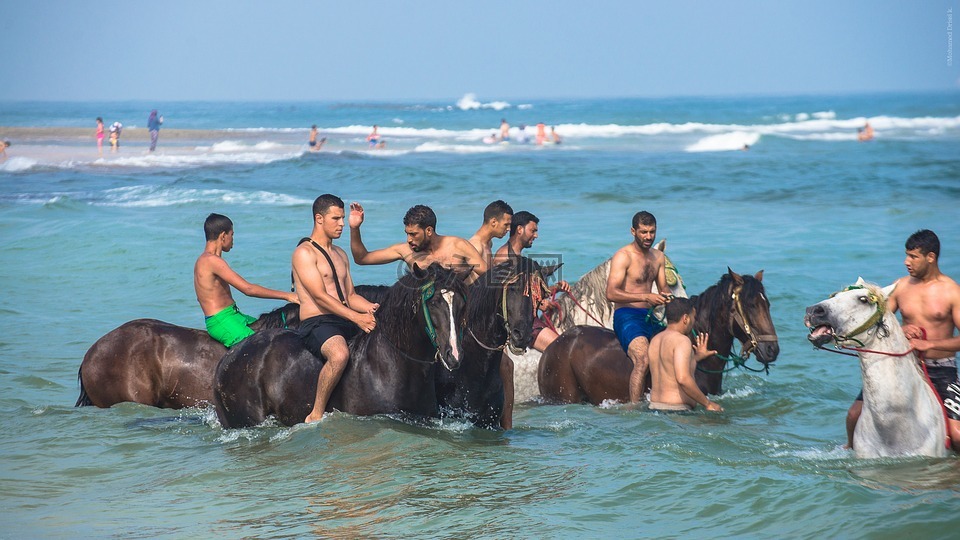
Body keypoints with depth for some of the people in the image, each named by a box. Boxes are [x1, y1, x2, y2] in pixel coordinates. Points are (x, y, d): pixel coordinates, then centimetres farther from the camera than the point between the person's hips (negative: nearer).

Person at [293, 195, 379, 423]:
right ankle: (316, 415, -27)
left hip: (344, 321, 8)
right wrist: (356, 317, -23)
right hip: (316, 323, -8)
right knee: (340, 354, -38)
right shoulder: (304, 252, -5)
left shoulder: (340, 254, 22)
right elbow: (320, 296, -15)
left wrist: (373, 308, 0)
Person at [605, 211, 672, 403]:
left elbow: (663, 288, 20)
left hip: (649, 316, 8)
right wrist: (646, 297, -28)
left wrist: (667, 298, -6)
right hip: (627, 316, -8)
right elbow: (611, 293, -20)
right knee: (643, 359, -30)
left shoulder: (658, 257, 14)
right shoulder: (623, 256, -10)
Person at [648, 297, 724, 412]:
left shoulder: (655, 340, 17)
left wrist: (697, 357, 42)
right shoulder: (681, 340, -9)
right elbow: (683, 378, -21)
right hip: (676, 409, -9)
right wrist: (708, 403, -13)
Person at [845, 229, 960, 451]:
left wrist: (929, 344, -23)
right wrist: (900, 331, -14)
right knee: (855, 414, -5)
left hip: (940, 371, -3)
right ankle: (850, 449, 26)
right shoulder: (901, 286, 5)